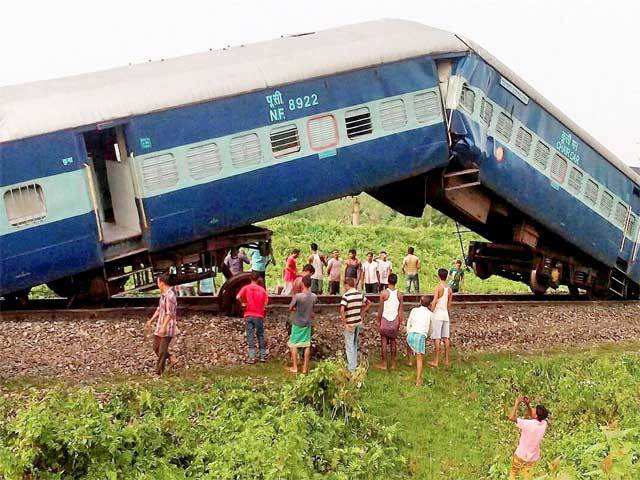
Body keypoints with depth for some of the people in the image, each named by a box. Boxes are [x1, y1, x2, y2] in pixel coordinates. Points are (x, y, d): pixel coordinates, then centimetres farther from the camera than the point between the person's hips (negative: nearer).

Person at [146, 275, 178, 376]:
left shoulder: (170, 296, -20)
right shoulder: (163, 294, 11)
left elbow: (169, 314, -23)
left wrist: (163, 328, -25)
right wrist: (151, 320, 24)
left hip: (168, 327, -10)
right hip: (160, 326, 10)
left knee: (162, 351, -3)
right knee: (156, 347, 14)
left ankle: (159, 373, 4)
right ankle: (170, 358, 29)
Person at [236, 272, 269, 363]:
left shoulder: (246, 288, -2)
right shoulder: (262, 289, 1)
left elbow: (238, 297, -16)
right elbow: (265, 303, -1)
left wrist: (242, 303, 0)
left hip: (249, 315, -1)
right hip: (259, 315, 1)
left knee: (250, 336, 2)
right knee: (260, 335, 12)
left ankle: (252, 357, -2)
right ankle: (263, 356, 15)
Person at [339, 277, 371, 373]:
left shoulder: (346, 296, -18)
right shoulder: (360, 294, 2)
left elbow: (342, 310, -27)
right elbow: (369, 304, 15)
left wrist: (345, 324, -20)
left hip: (350, 324, -6)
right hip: (358, 322, 6)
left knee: (349, 346, 4)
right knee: (355, 344, 21)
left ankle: (351, 369, 7)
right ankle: (355, 364, 31)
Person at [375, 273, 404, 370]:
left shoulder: (384, 293, -12)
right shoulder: (399, 295, -2)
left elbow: (380, 309, -9)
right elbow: (400, 311, 1)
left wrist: (378, 321, 1)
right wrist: (400, 322, 11)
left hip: (385, 320, -3)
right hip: (395, 321, 3)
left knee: (383, 342, 4)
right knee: (393, 341, 12)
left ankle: (384, 363, 9)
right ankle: (393, 364, 16)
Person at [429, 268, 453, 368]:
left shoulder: (438, 287, -11)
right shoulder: (449, 289, 8)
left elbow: (434, 302, -14)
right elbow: (449, 304, 15)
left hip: (438, 314, -7)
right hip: (446, 314, 7)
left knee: (437, 338, -5)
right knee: (445, 338, 9)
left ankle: (436, 361, -5)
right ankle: (446, 360, 12)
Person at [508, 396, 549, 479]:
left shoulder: (528, 424, -34)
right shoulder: (543, 424, -15)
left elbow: (511, 417, -33)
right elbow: (532, 416, 4)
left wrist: (517, 404, -25)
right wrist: (528, 405, -9)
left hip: (521, 456, -5)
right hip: (533, 457, 5)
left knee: (513, 473, 19)